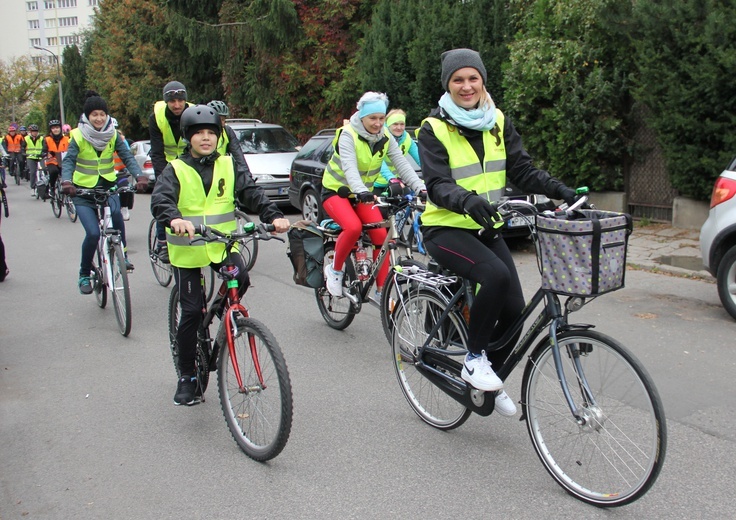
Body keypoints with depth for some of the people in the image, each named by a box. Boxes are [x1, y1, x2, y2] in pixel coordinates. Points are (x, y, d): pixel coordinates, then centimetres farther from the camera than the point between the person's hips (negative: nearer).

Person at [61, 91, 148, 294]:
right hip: (83, 190, -1)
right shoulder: (78, 136, -8)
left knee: (115, 212, -33)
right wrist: (67, 181, -36)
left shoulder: (113, 135, -1)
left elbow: (127, 156, -9)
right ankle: (84, 274, 7)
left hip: (108, 185, 1)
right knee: (93, 233, -15)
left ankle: (122, 253, -14)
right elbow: (68, 160, -16)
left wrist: (139, 176, -28)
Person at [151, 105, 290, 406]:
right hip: (187, 249, -2)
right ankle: (187, 376, 15)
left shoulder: (228, 166, 6)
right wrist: (175, 219, -41)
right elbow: (160, 199, -19)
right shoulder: (176, 170, -2)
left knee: (241, 279, -27)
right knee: (191, 312, -2)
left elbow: (251, 193, -6)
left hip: (223, 244, 2)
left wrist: (274, 216, -24)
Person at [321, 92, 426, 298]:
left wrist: (420, 187, -30)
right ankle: (334, 269, -7)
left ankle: (381, 289, -1)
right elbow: (349, 167, -35)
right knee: (354, 227, -32)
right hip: (336, 190, -5)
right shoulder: (348, 135, -20)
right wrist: (361, 191, -53)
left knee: (382, 235, -13)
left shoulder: (385, 138, -4)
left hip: (364, 194, 5)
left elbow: (402, 164, -14)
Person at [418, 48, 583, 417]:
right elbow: (437, 186, -20)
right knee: (496, 275, -32)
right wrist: (468, 200, -41)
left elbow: (522, 169, 1)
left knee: (514, 307, -7)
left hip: (486, 228, 5)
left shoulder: (498, 122, 7)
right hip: (445, 228, -5)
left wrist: (560, 190, -16)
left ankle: (492, 378, 19)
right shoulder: (434, 129, -8)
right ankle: (474, 359, -12)